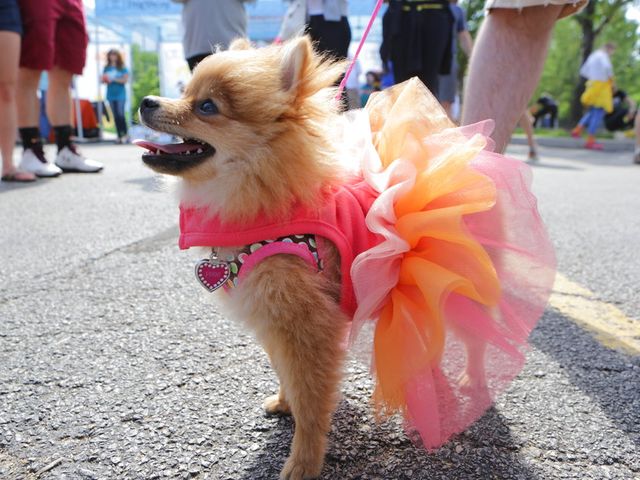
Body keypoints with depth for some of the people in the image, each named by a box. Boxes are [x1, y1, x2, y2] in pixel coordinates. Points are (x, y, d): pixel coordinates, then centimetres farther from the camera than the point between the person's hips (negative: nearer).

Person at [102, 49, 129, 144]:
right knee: (115, 116, 3)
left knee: (120, 114, -13)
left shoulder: (122, 68, 1)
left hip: (120, 94, -4)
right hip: (111, 95, 4)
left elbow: (125, 80, -7)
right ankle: (119, 135, 5)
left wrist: (113, 79, -14)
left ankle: (125, 134, -4)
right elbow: (103, 79, 15)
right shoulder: (106, 68, 11)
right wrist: (105, 80, -8)